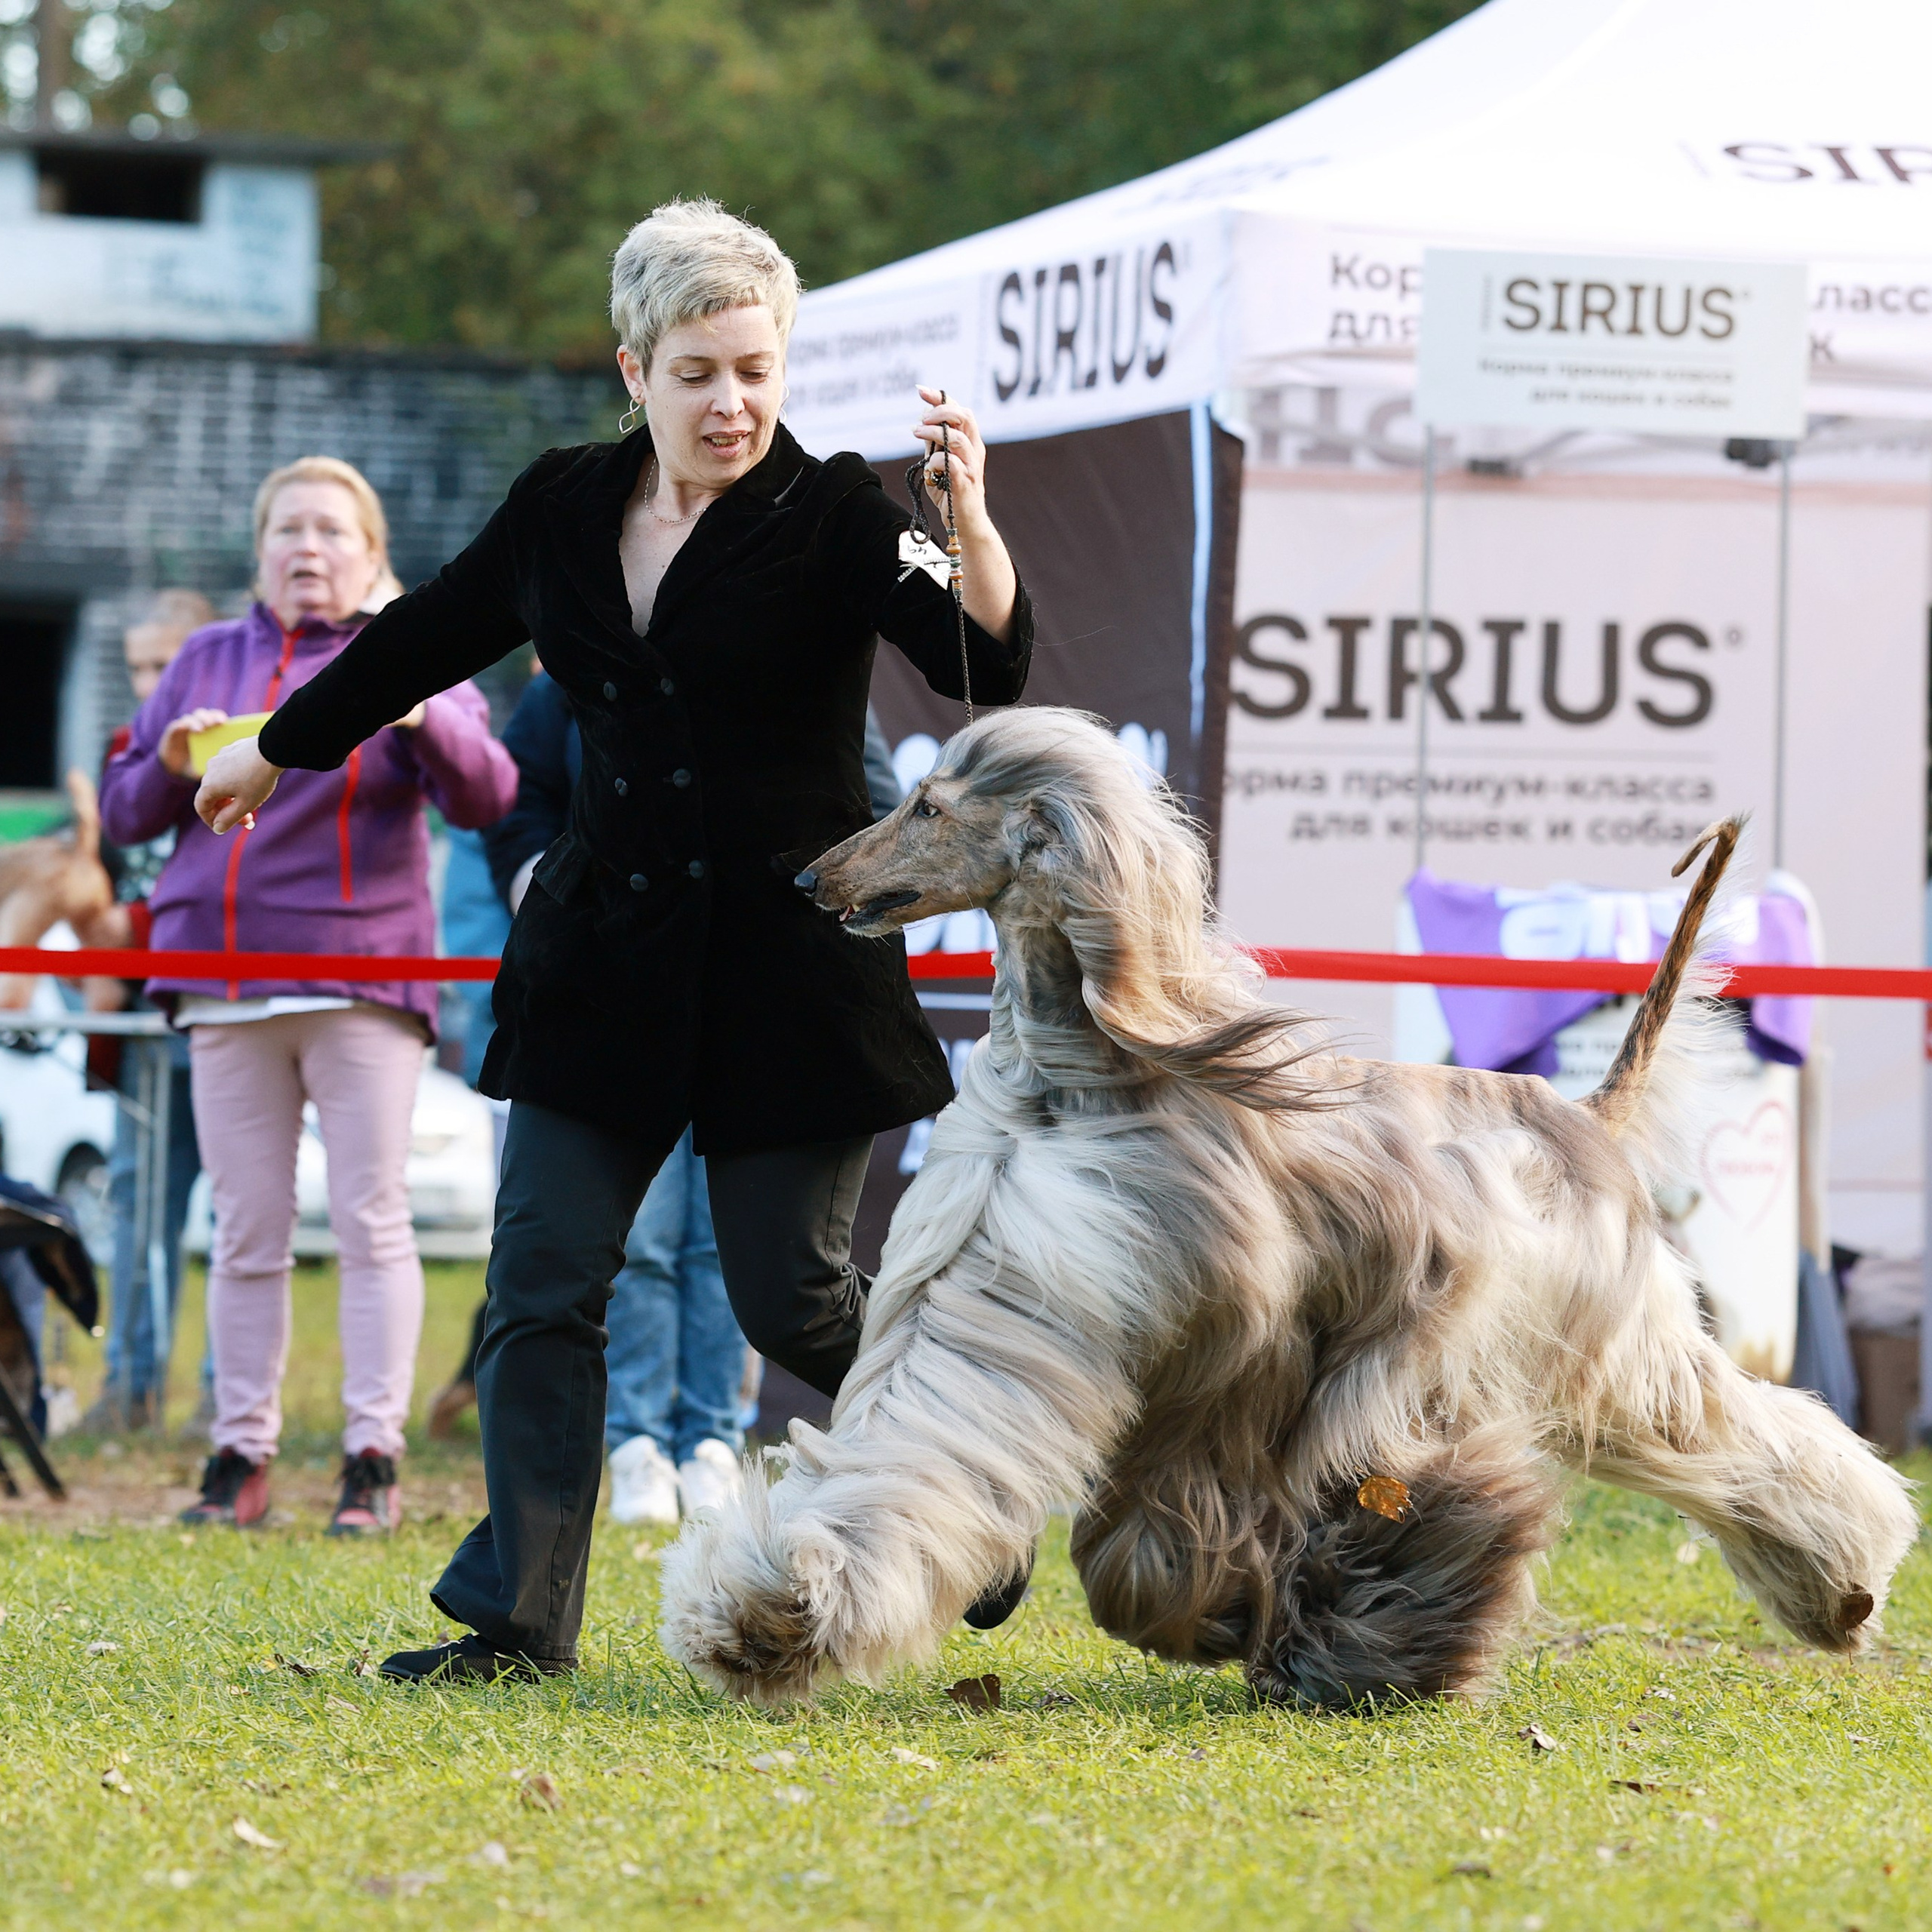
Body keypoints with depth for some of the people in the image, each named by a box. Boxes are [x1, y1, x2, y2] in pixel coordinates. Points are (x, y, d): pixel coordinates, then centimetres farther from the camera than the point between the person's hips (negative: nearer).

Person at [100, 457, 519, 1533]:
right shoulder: (207, 663, 15)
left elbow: (487, 797, -8)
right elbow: (125, 811, 16)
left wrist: (423, 718, -27)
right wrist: (171, 767, -5)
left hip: (360, 979, -3)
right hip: (226, 988, 3)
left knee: (373, 1222, -5)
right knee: (247, 1234, 5)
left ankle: (374, 1456, -4)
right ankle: (242, 1455, 9)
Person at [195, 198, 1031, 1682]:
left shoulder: (833, 516, -8)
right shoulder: (564, 508, 6)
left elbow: (988, 665, -21)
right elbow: (430, 639, 22)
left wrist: (969, 519, -38)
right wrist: (277, 750, 32)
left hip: (788, 957, -5)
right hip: (605, 950, 5)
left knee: (790, 1296, -1)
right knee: (542, 1280, 0)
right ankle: (521, 1616, 5)